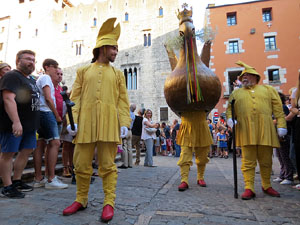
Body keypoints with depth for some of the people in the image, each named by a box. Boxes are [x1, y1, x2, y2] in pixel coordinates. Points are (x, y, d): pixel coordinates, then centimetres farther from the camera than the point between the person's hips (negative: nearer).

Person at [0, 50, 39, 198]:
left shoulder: (31, 79, 17)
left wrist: (34, 123, 21)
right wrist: (16, 122, -30)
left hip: (29, 125, 9)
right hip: (14, 125, -9)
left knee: (26, 152, 14)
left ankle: (16, 181, 28)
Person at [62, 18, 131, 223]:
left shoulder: (118, 74, 15)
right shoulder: (84, 71, 17)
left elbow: (123, 101, 7)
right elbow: (75, 98, 9)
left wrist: (125, 123, -5)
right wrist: (72, 120, -4)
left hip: (109, 125, -1)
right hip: (85, 124, 1)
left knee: (108, 165, 2)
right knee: (82, 164, 8)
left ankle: (109, 203, 12)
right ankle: (81, 200, 26)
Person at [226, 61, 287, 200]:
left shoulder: (268, 89, 17)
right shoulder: (236, 93, 18)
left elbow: (278, 109, 10)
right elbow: (229, 108, 11)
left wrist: (281, 125, 0)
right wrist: (229, 118, -9)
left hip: (265, 130, 1)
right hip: (246, 131, 0)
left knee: (266, 161, 9)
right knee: (248, 161, -2)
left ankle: (267, 186, 27)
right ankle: (249, 189, 5)